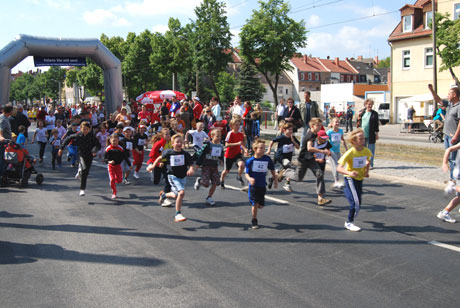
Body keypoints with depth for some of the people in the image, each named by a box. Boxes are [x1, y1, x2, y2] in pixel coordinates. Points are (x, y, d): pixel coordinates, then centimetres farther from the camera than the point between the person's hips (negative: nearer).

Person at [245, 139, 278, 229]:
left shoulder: (267, 159, -4)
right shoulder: (250, 161, -10)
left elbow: (272, 170, 11)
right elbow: (246, 173, -7)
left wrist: (275, 180, 12)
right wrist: (249, 178, -27)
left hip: (262, 185, 3)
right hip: (253, 185, -3)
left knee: (261, 205, 7)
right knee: (255, 204, -6)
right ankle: (254, 221, 14)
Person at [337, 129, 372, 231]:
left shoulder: (366, 151, -7)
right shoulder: (350, 153, -23)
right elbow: (339, 168, -27)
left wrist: (366, 171, 0)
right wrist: (349, 173, -43)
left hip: (360, 179, 6)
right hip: (350, 179, -6)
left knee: (357, 200, 15)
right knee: (356, 202, -11)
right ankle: (349, 223, 4)